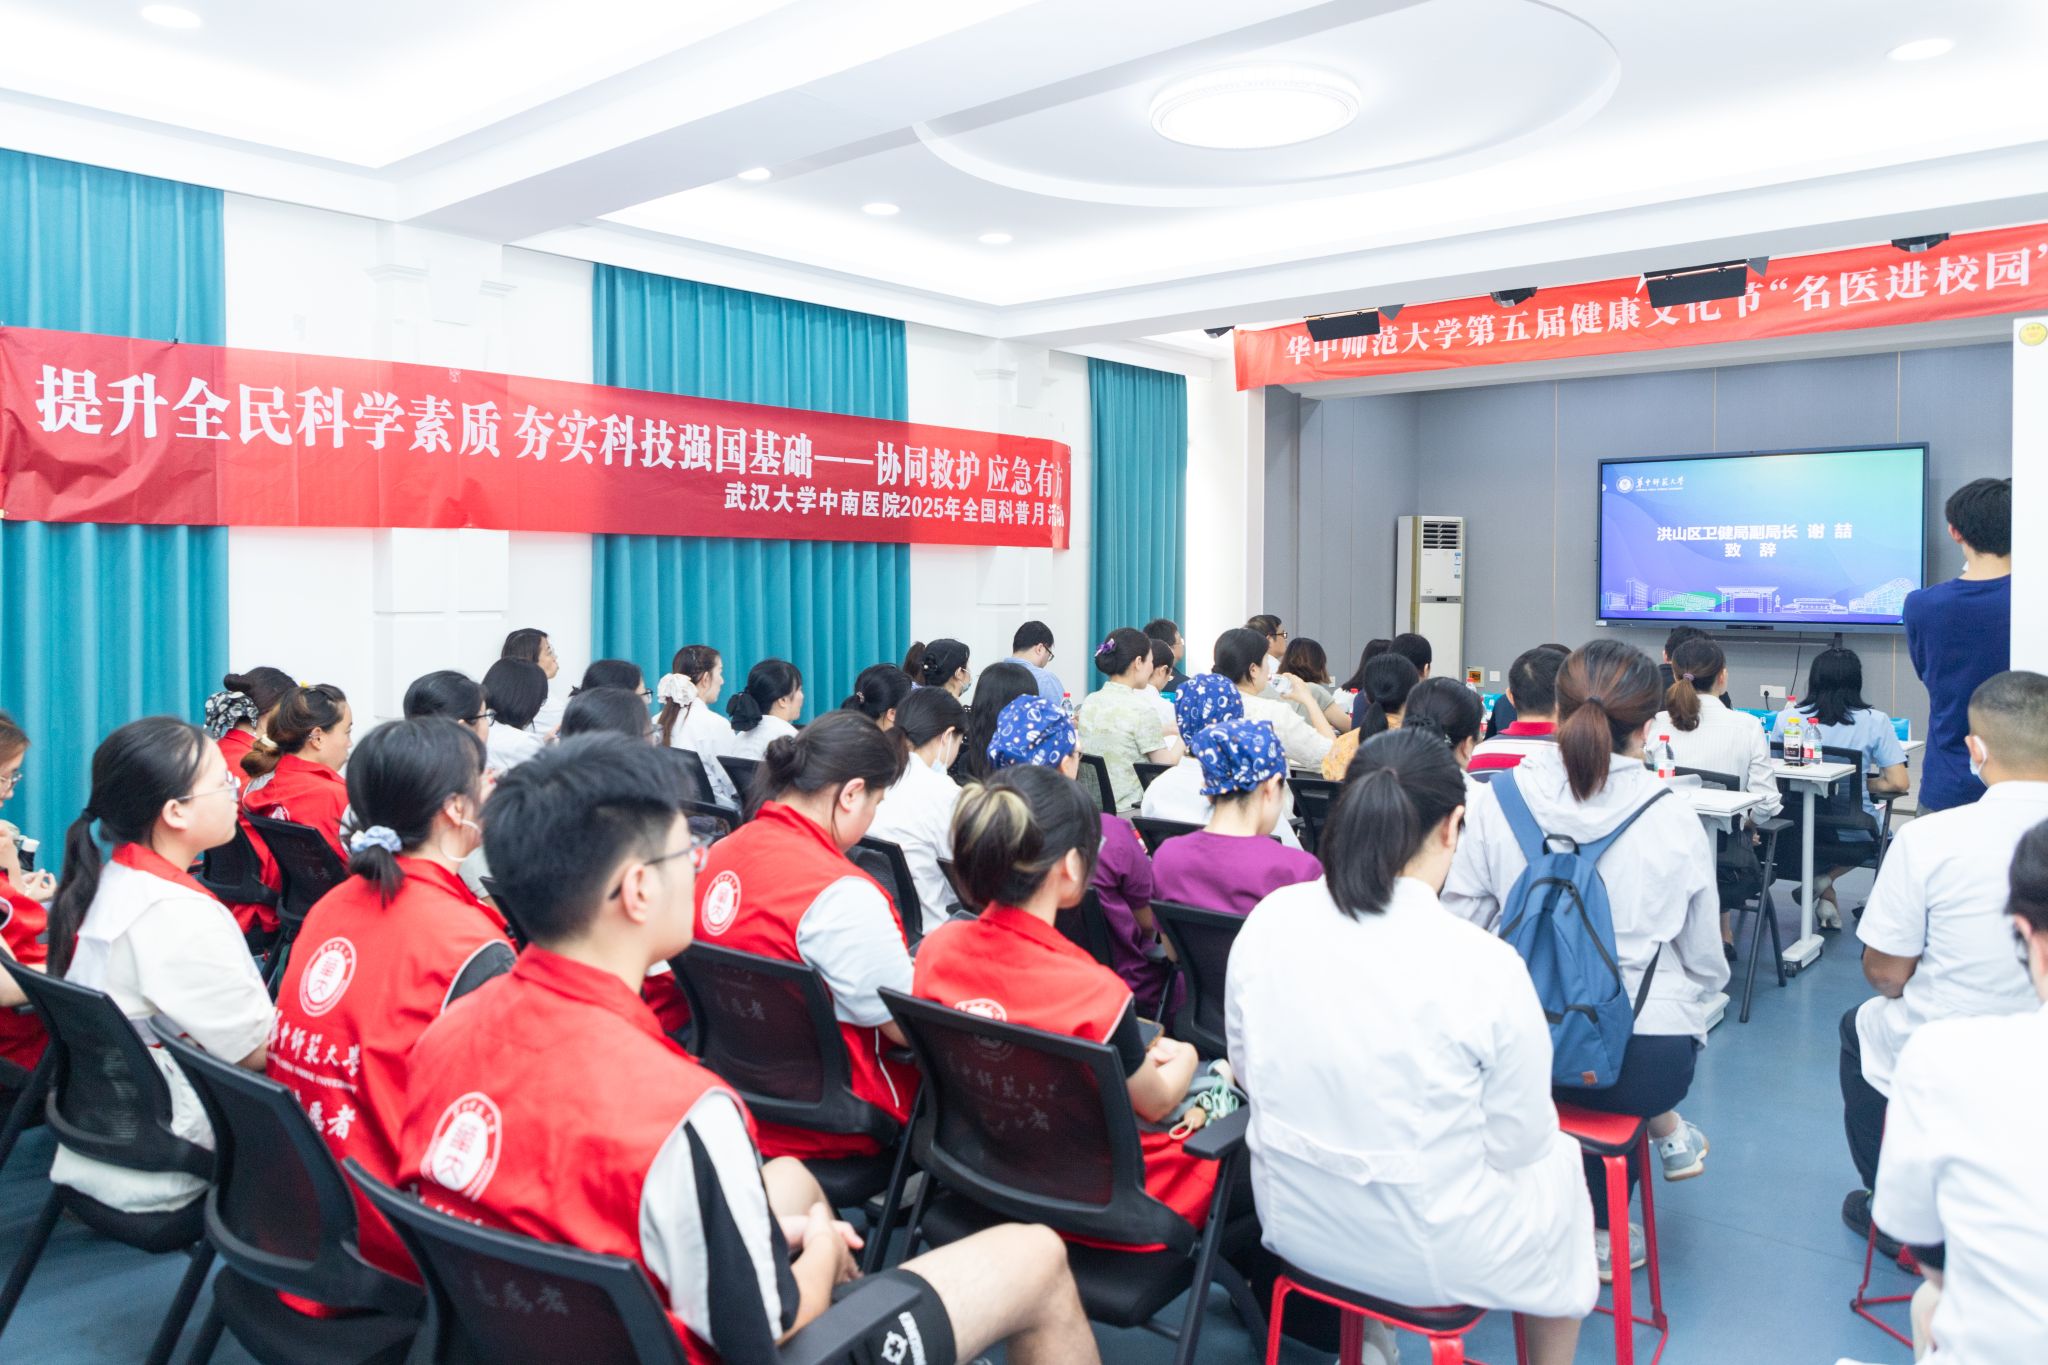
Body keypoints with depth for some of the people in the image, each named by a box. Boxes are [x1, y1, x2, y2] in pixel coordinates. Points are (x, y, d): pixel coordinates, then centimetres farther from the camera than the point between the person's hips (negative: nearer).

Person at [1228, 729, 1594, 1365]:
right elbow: (1518, 1141, -12)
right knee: (1559, 1161, 27)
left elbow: (1248, 1071, 1)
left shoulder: (1267, 920, -14)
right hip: (1431, 1253, -4)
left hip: (1293, 1219, 4)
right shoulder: (1486, 967, -26)